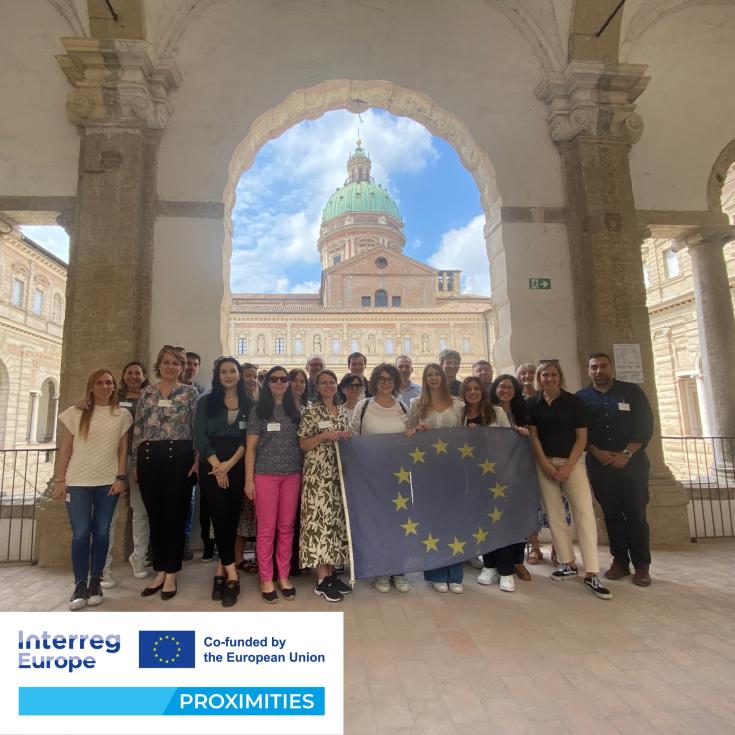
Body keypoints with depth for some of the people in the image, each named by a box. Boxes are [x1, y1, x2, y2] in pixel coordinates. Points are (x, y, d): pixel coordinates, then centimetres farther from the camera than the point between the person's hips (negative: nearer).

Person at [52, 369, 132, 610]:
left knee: (101, 532, 6)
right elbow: (65, 449, 4)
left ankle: (95, 582, 18)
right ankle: (80, 585, 12)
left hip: (108, 482, 1)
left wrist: (120, 477, -3)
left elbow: (123, 449, 5)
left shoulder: (122, 415, 5)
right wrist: (60, 480, 0)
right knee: (80, 533, -1)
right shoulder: (76, 413, 4)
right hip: (78, 482, 0)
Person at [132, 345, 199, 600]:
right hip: (149, 457, 4)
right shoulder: (146, 393, 12)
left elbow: (198, 428, 0)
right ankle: (160, 572, 24)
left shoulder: (190, 392, 3)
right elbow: (137, 428, 12)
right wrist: (136, 461, 8)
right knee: (155, 516, 10)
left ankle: (171, 575, 15)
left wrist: (198, 459, -7)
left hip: (178, 457, -3)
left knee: (175, 515, 2)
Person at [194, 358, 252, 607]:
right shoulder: (206, 401, 6)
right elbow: (200, 436, -2)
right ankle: (231, 573, 2)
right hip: (212, 465, -1)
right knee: (220, 517, -5)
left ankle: (221, 570, 16)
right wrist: (217, 466, -10)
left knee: (232, 517, 4)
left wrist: (230, 463, -12)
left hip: (237, 466, 1)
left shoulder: (249, 404, 7)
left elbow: (248, 438, 0)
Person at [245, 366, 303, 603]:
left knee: (287, 527, 7)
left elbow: (302, 443, 11)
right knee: (266, 528, 2)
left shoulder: (295, 412, 10)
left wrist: (304, 474, 3)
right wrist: (249, 479, -6)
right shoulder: (258, 411, 2)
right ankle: (266, 580, 15)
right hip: (265, 474, -2)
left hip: (292, 475, 3)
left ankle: (284, 577, 20)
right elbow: (251, 447, -1)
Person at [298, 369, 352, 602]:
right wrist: (324, 435, -19)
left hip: (338, 473, 6)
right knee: (319, 520, -5)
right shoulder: (311, 410, -4)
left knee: (336, 520, 9)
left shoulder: (342, 411, 13)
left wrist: (347, 438, -2)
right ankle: (322, 581, 5)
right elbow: (303, 445, -7)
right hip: (317, 474, -6)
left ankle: (331, 573, 21)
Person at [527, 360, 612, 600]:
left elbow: (582, 437, -3)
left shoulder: (574, 402, 0)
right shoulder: (532, 404, 3)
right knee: (554, 514, 4)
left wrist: (567, 468, -10)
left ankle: (591, 574, -5)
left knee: (584, 512, -9)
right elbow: (533, 436, 2)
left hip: (572, 461, -1)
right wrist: (546, 465, -8)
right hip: (545, 463, 2)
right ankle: (567, 564, 17)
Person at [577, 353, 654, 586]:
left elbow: (645, 425, -3)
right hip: (599, 464, 1)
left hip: (632, 462, -1)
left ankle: (641, 565, 12)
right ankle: (620, 561, 17)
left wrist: (626, 454, -12)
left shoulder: (632, 391, 3)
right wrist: (597, 453, -12)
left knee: (636, 513, 1)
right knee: (611, 514, 7)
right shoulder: (580, 398, 5)